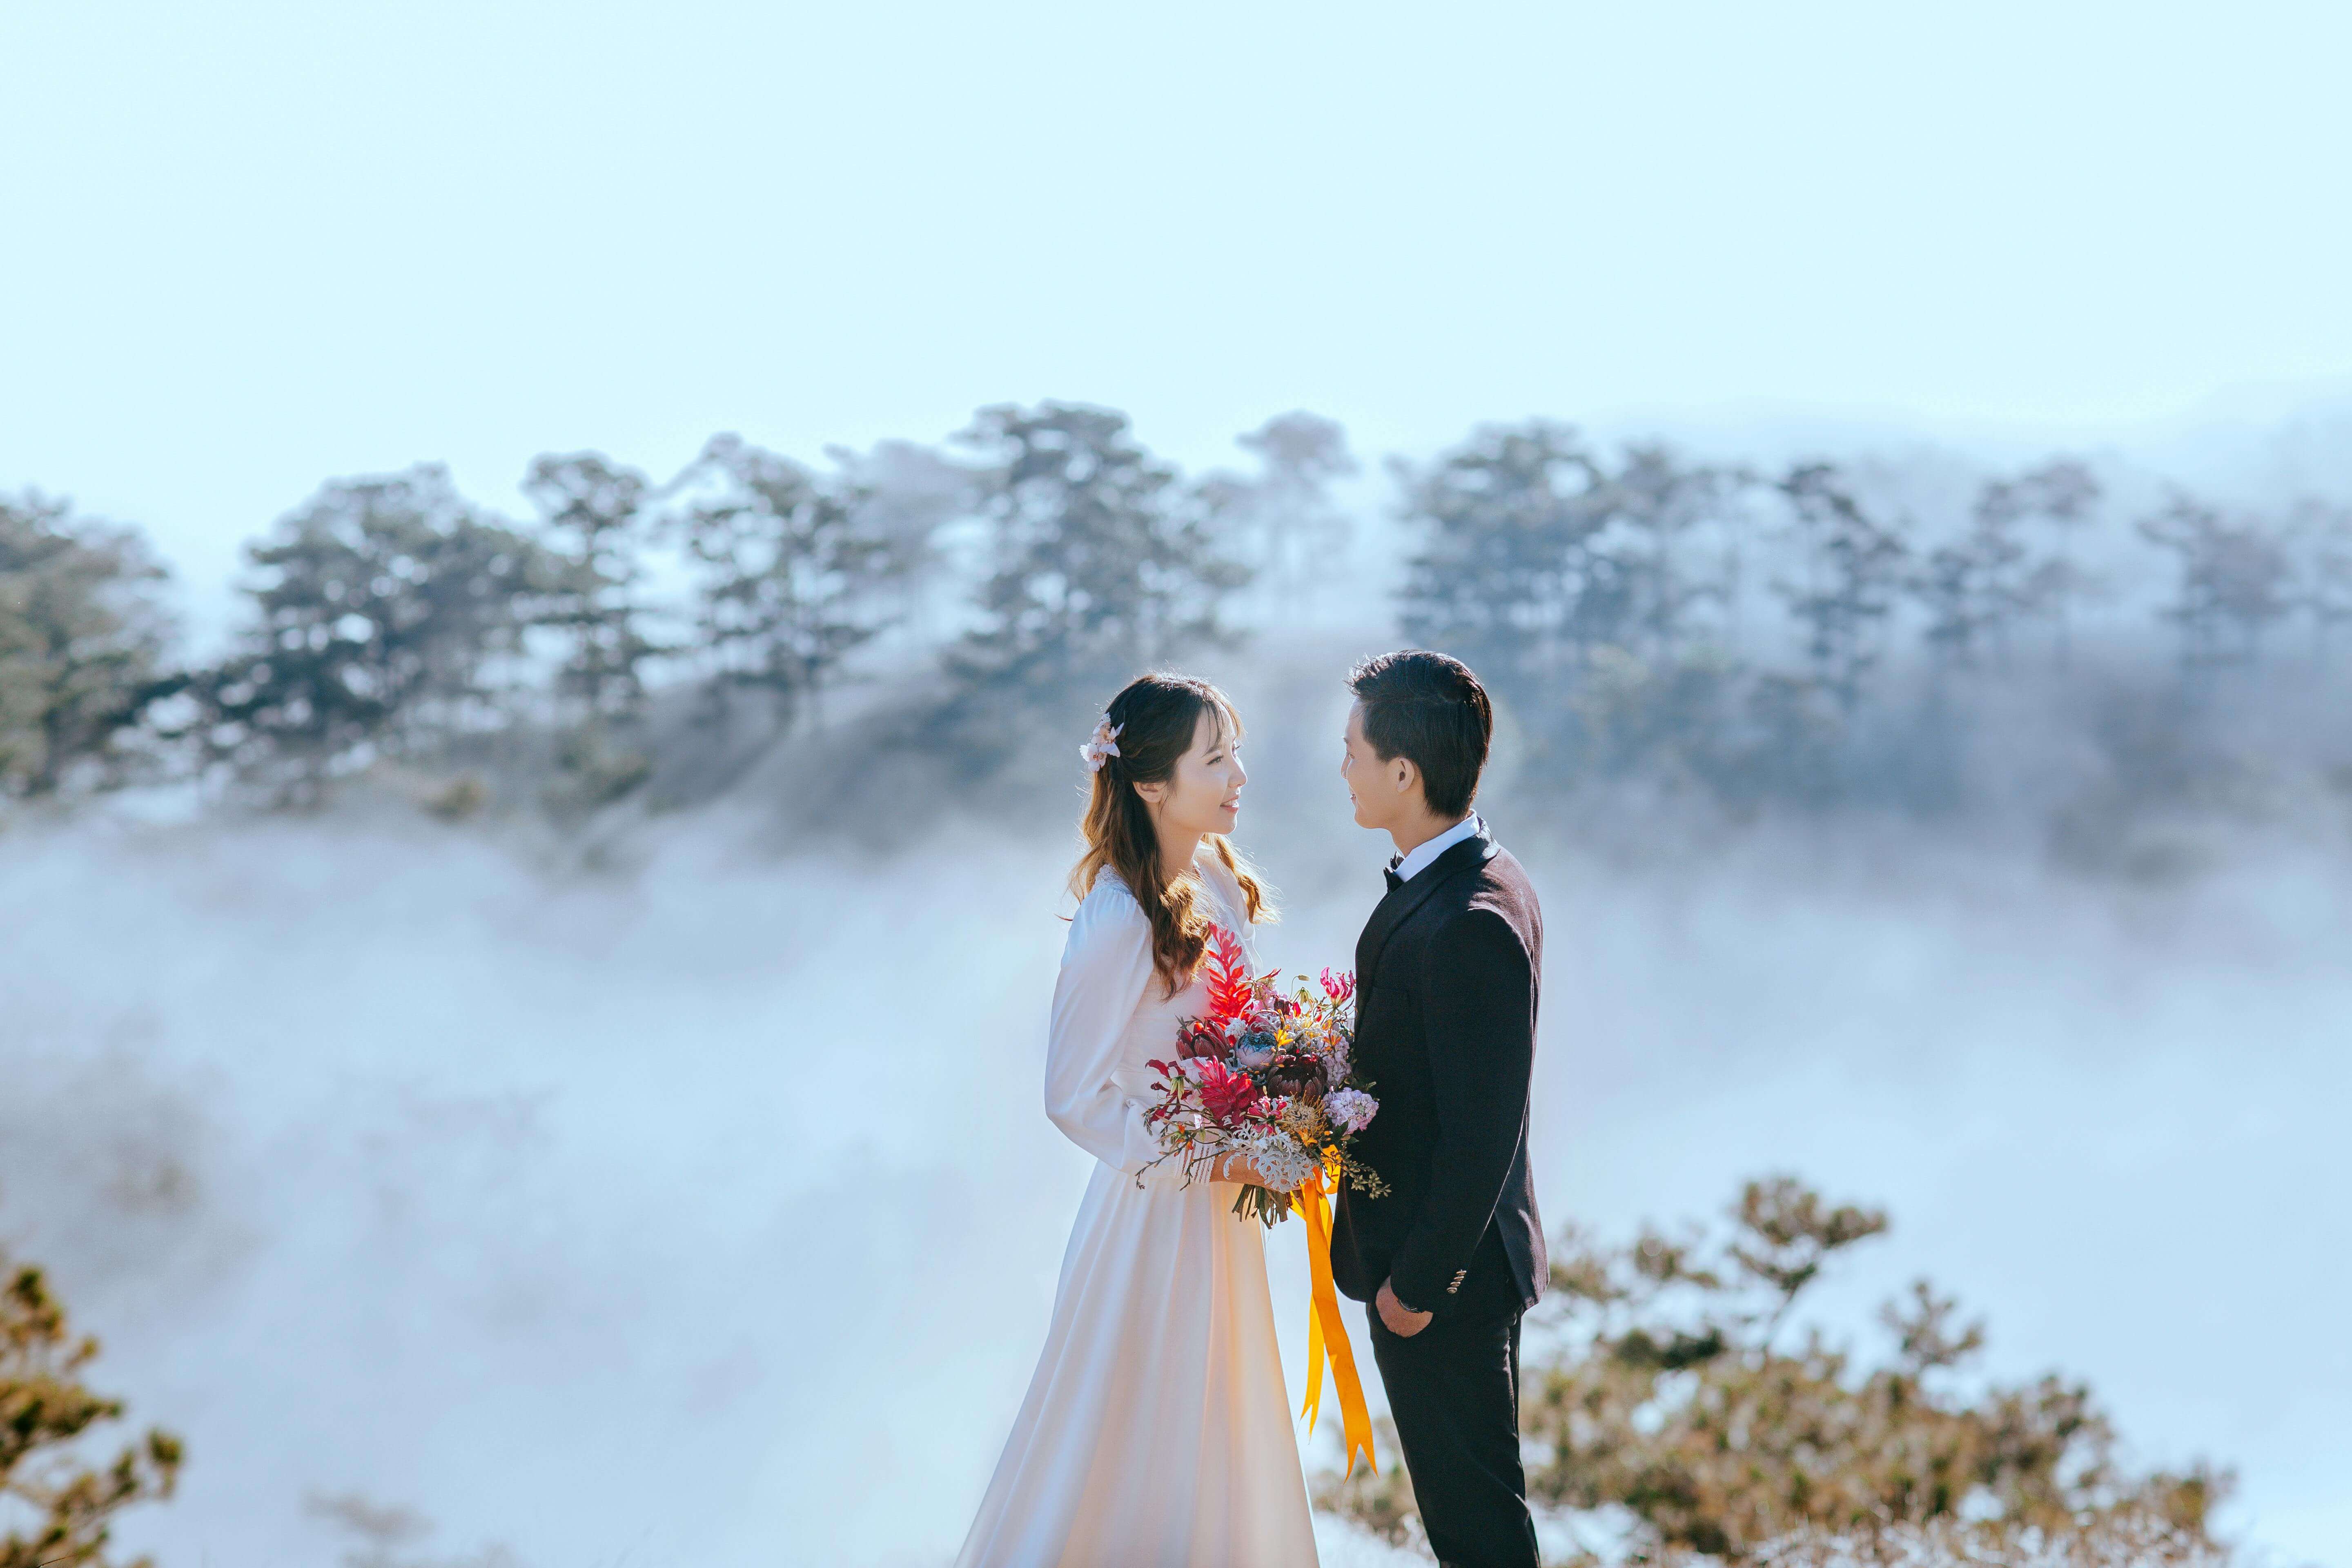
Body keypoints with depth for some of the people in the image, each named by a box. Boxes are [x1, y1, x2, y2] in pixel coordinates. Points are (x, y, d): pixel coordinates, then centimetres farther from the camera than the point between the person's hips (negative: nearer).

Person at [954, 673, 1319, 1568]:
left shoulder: (1218, 878, -1)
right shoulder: (1119, 924, -26)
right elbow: (1076, 1100, -20)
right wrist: (1209, 1157, -21)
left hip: (1221, 1196, 8)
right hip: (1154, 1205, -8)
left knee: (1222, 1417, 23)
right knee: (1138, 1435, 9)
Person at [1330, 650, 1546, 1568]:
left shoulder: (1468, 925, -29)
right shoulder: (1476, 878, 3)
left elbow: (1481, 1138, -27)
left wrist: (1418, 1283, -19)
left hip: (1446, 1277, -10)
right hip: (1458, 1254, 10)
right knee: (1466, 1488, 24)